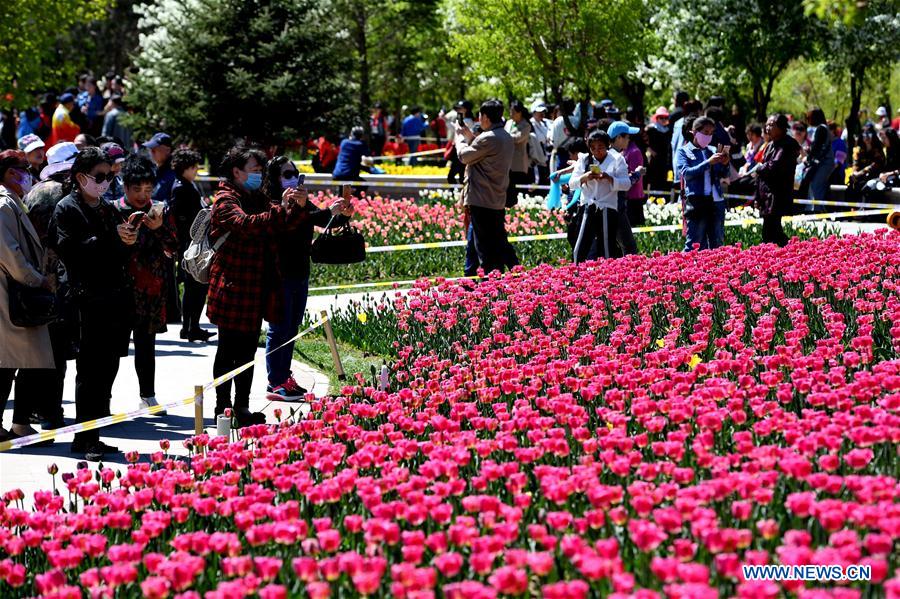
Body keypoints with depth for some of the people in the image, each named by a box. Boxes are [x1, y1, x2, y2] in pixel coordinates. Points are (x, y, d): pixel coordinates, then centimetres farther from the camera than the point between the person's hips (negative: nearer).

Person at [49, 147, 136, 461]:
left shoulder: (106, 209, 21)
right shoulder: (67, 209, -3)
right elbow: (71, 251, -17)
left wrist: (127, 241, 4)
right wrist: (112, 238, -20)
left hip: (115, 299, 8)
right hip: (88, 301, -8)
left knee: (106, 370, 8)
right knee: (91, 370, -7)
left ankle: (92, 437, 13)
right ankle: (83, 438, -2)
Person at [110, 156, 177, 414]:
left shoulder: (159, 210, 8)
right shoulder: (114, 210, -2)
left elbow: (172, 248, 5)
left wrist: (159, 228, -12)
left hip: (151, 288, 3)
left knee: (146, 344, 10)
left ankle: (148, 396, 17)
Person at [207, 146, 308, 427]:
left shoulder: (258, 199, 17)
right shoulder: (225, 200, -9)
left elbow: (282, 225, 15)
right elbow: (246, 224, -28)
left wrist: (298, 207, -5)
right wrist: (283, 208, -33)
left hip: (257, 287, 8)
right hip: (233, 286, -8)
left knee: (247, 351, 12)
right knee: (228, 351, -1)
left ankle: (242, 408, 20)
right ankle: (223, 407, 6)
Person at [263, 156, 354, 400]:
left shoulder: (302, 204, 10)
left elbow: (327, 221, 6)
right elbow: (291, 222, -29)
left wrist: (344, 214, -17)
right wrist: (330, 211, -37)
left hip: (300, 276, 8)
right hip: (280, 277, -8)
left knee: (291, 331, 13)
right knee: (279, 330, -4)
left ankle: (284, 377, 22)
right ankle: (275, 384, 1)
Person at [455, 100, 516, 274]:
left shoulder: (488, 138, -19)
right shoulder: (506, 137, 11)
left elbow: (465, 156, -9)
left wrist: (460, 136, 7)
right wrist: (470, 136, 18)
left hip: (481, 201, -9)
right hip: (499, 200, 9)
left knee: (484, 245, -3)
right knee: (500, 241, 16)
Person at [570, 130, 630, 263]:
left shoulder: (617, 159, 3)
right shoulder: (584, 160, 10)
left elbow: (626, 184, -3)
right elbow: (572, 183, 7)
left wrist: (609, 178, -19)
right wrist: (584, 178, -14)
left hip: (607, 208, -2)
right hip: (587, 207, 2)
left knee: (607, 249, 1)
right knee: (579, 251, -3)